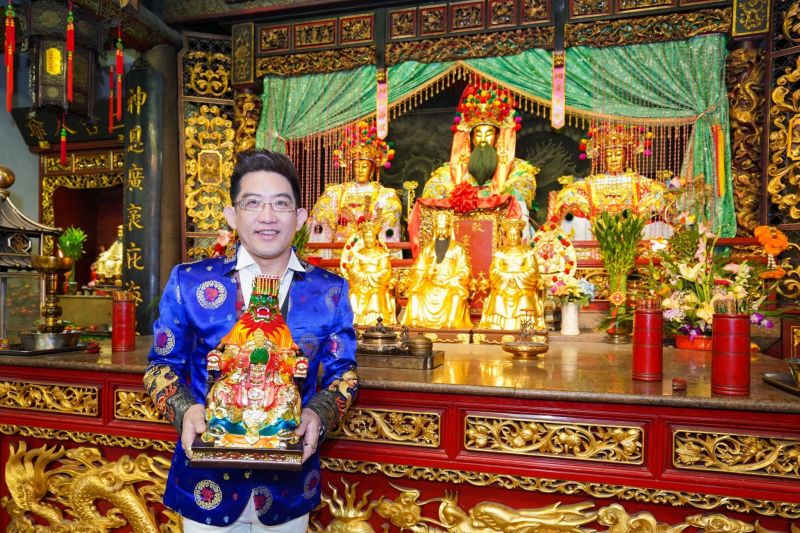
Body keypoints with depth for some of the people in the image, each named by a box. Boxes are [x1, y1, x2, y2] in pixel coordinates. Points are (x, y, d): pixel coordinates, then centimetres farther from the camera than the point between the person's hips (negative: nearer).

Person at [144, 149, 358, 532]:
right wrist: (185, 411, -17)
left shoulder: (329, 290, -5)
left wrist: (319, 414, -17)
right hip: (208, 483, 0)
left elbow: (342, 371, 2)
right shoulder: (189, 282, -6)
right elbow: (162, 364, 2)